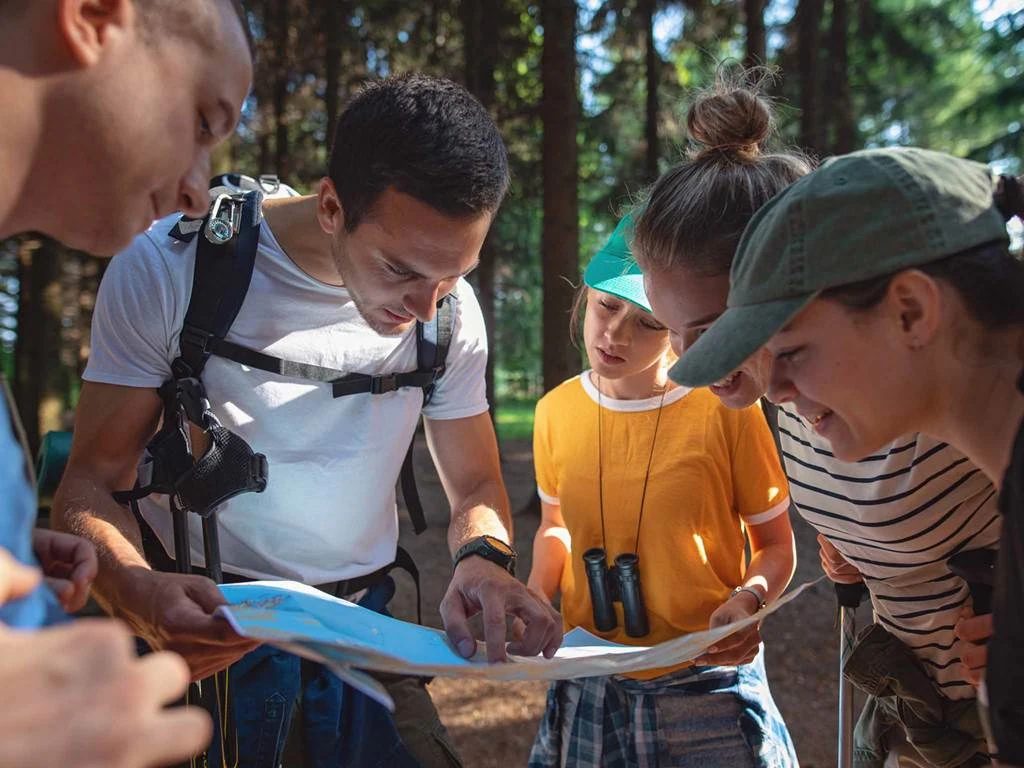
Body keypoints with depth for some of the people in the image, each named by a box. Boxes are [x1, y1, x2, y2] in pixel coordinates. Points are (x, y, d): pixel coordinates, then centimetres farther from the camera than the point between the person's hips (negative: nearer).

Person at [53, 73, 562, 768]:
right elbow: (92, 484, -13)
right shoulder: (169, 268, -18)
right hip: (201, 624, -2)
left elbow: (475, 487, 3)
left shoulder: (451, 312, -8)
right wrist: (137, 590, -35)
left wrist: (485, 559, -21)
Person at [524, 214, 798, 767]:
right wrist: (535, 595, -3)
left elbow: (776, 545, -2)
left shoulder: (726, 411, -14)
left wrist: (746, 601, -21)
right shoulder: (556, 412, -3)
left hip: (706, 685, -3)